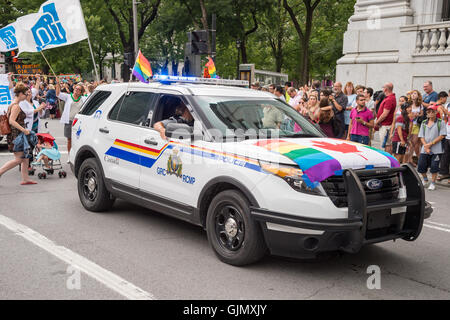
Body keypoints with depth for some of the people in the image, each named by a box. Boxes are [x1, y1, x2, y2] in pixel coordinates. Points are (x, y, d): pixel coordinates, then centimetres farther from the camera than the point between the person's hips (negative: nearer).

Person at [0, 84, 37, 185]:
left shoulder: (14, 105, 15)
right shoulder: (16, 106, -16)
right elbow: (11, 121, -25)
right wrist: (24, 130, -26)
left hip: (19, 135, 10)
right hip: (16, 135, -10)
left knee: (25, 158, 11)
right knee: (18, 159, -7)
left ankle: (25, 179, 15)